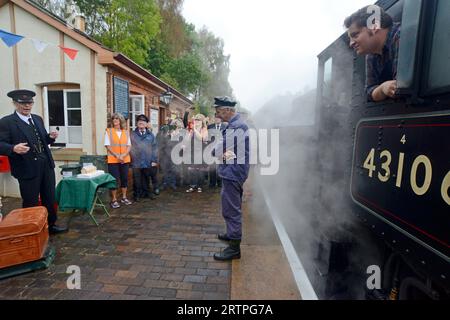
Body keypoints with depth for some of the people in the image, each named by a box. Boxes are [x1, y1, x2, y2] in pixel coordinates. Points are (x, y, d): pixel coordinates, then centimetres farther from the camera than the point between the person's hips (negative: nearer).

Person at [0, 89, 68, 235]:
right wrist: (14, 148, -32)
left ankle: (51, 225, 32)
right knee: (31, 203, 8)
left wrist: (51, 137, -3)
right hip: (27, 169, -6)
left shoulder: (38, 119, 12)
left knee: (50, 199, 16)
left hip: (46, 166, 6)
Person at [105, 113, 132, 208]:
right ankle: (114, 200, 8)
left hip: (125, 160, 3)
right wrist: (117, 155, -15)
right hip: (113, 160, -3)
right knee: (114, 179, -2)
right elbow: (107, 146, -4)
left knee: (124, 178, 8)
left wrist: (124, 155, -11)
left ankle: (124, 198, 21)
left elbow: (129, 146, 6)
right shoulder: (108, 131, 2)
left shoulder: (126, 132, 10)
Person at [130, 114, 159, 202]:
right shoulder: (132, 135, 4)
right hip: (136, 162, -1)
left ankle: (146, 193, 25)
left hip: (148, 162, 1)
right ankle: (137, 195, 18)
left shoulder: (151, 135, 7)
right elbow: (130, 148, 2)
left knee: (146, 179, 11)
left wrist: (154, 160, -3)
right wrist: (131, 159, -4)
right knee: (137, 180, 5)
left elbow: (154, 148, 4)